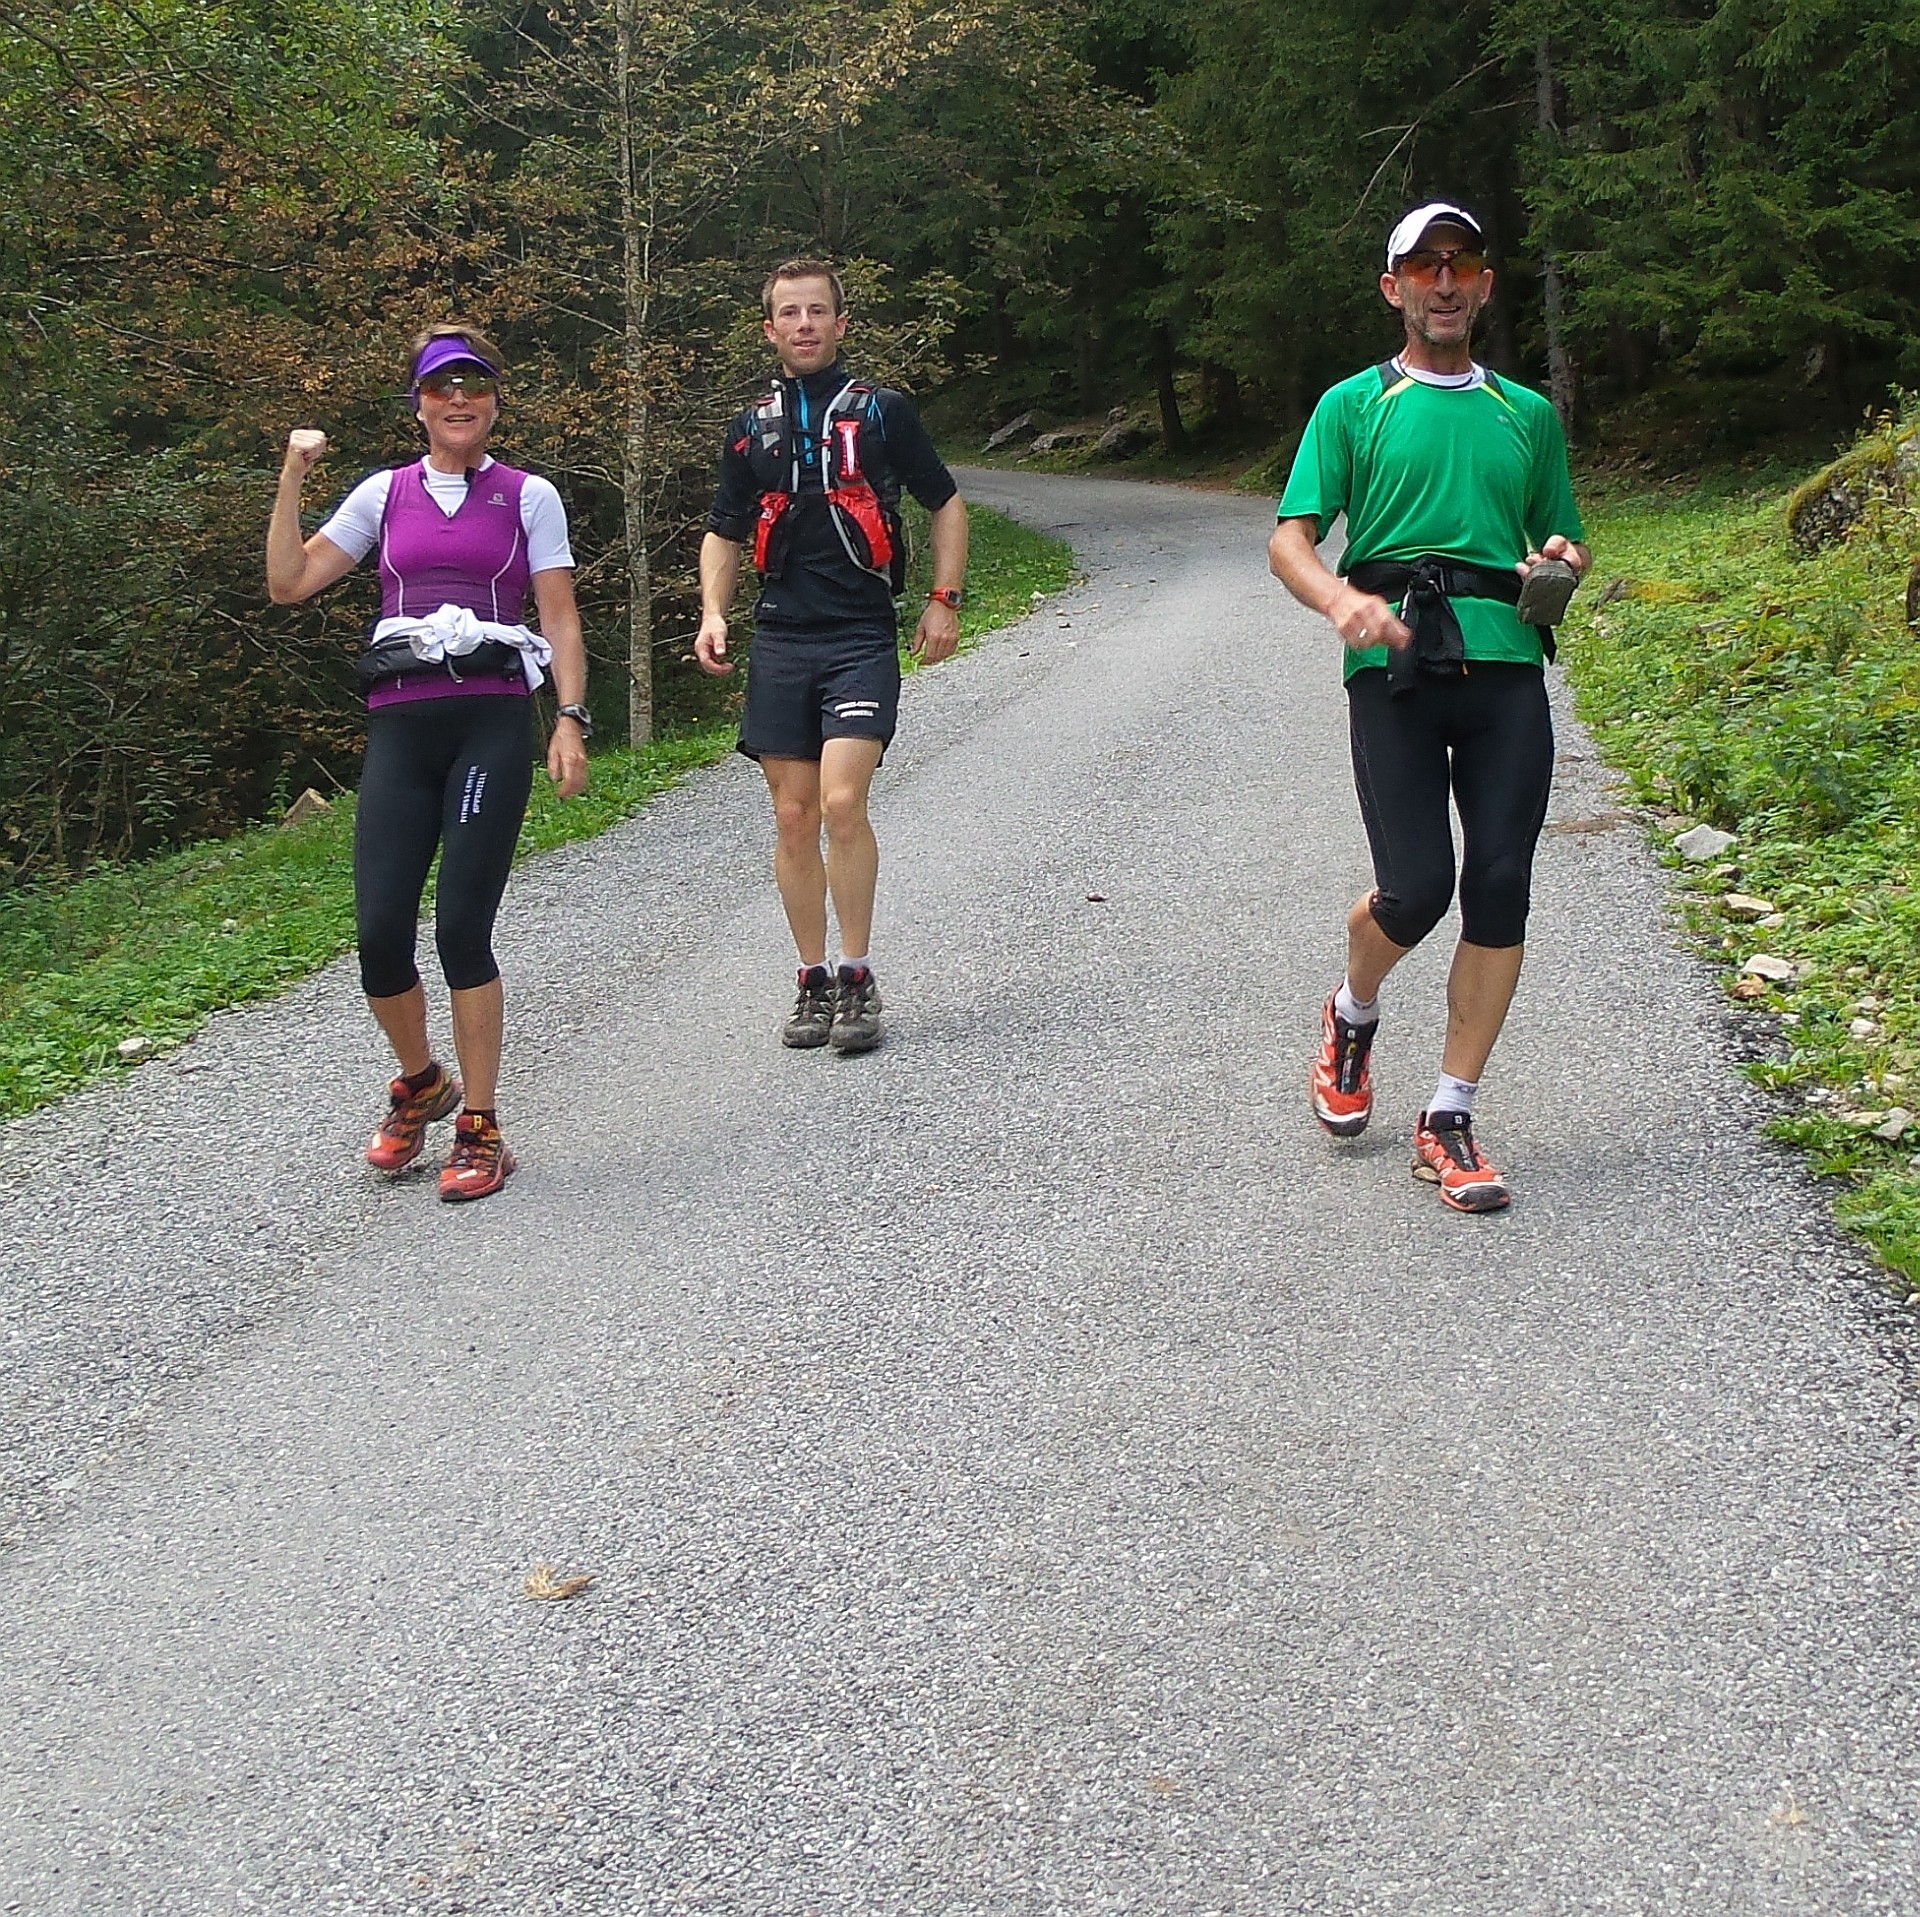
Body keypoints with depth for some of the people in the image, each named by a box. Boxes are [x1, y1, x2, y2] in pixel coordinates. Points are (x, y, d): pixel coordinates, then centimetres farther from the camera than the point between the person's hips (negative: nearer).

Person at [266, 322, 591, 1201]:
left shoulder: (528, 497, 10)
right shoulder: (385, 494, 16)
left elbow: (560, 619, 5)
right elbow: (288, 582, 13)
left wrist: (571, 719, -6)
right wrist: (292, 478, 7)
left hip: (492, 722, -2)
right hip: (400, 724, 2)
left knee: (462, 929, -9)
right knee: (380, 932, -6)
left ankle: (479, 1128, 4)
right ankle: (420, 1082, 23)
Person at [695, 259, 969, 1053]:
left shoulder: (882, 410, 4)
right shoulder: (752, 427, 13)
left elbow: (947, 505, 12)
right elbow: (724, 531, 21)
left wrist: (945, 600, 3)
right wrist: (713, 614, 6)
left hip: (862, 638, -4)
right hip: (780, 640, 4)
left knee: (842, 803, -17)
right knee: (793, 818, 3)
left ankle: (857, 979, -6)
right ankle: (814, 982, 13)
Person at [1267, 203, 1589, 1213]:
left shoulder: (1529, 414, 21)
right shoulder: (1354, 405, 11)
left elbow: (1563, 543, 26)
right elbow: (1290, 540, 2)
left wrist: (1560, 562, 1)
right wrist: (1342, 599, -19)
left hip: (1505, 664, 3)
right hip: (1395, 663, -3)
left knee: (1499, 889, -5)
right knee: (1417, 887, -12)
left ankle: (1449, 1119, 6)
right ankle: (1352, 1015, 23)